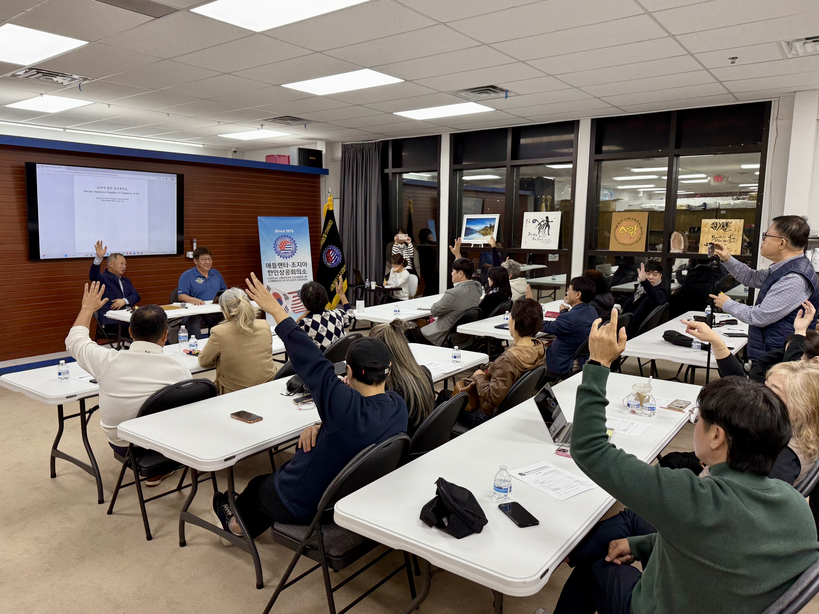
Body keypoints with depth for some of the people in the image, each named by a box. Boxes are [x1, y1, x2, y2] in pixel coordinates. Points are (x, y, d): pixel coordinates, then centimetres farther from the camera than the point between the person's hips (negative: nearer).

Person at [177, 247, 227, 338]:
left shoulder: (216, 273, 23)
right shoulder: (186, 276, 7)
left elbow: (225, 291, 30)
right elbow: (181, 296, -2)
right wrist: (194, 300, -25)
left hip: (215, 311, 4)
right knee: (193, 325, -40)